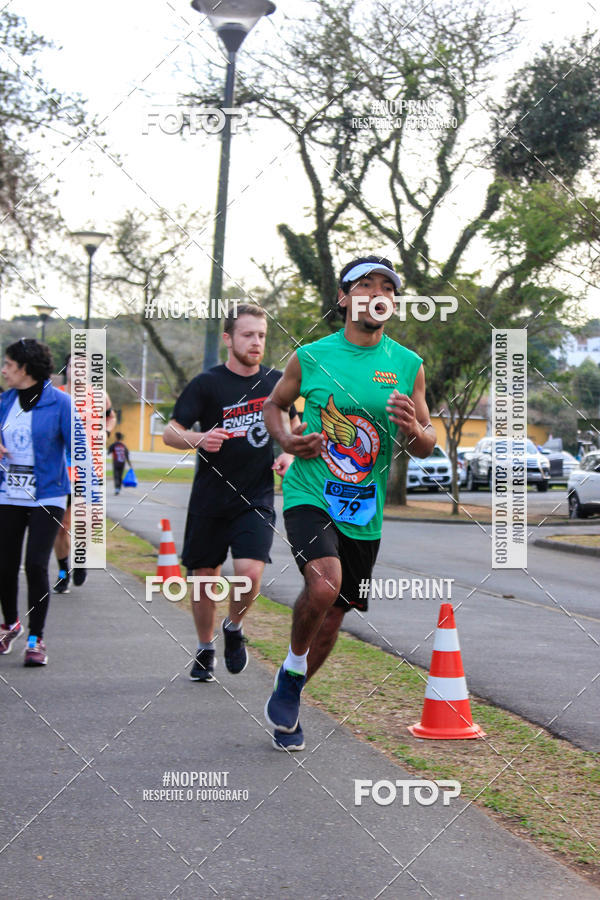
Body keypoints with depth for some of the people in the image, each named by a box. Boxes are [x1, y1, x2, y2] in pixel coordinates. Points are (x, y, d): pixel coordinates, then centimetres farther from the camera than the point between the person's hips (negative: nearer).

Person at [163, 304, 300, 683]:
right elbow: (171, 432, -6)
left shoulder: (276, 382, 4)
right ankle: (205, 649, 30)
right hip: (210, 500, -1)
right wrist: (198, 439, -27)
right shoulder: (207, 384, -5)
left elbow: (293, 424, 21)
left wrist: (288, 455, 1)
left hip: (257, 499, 1)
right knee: (205, 578, 8)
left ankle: (234, 628, 13)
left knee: (250, 573, -17)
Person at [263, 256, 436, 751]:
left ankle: (289, 699, 35)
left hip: (365, 510, 3)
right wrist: (287, 440, -7)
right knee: (324, 585, -28)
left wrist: (414, 430, -16)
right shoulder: (311, 357, -2)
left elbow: (428, 446, 8)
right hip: (310, 493, -3)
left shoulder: (408, 365, 2)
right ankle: (292, 668, 0)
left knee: (333, 616, 10)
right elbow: (274, 404, 14)